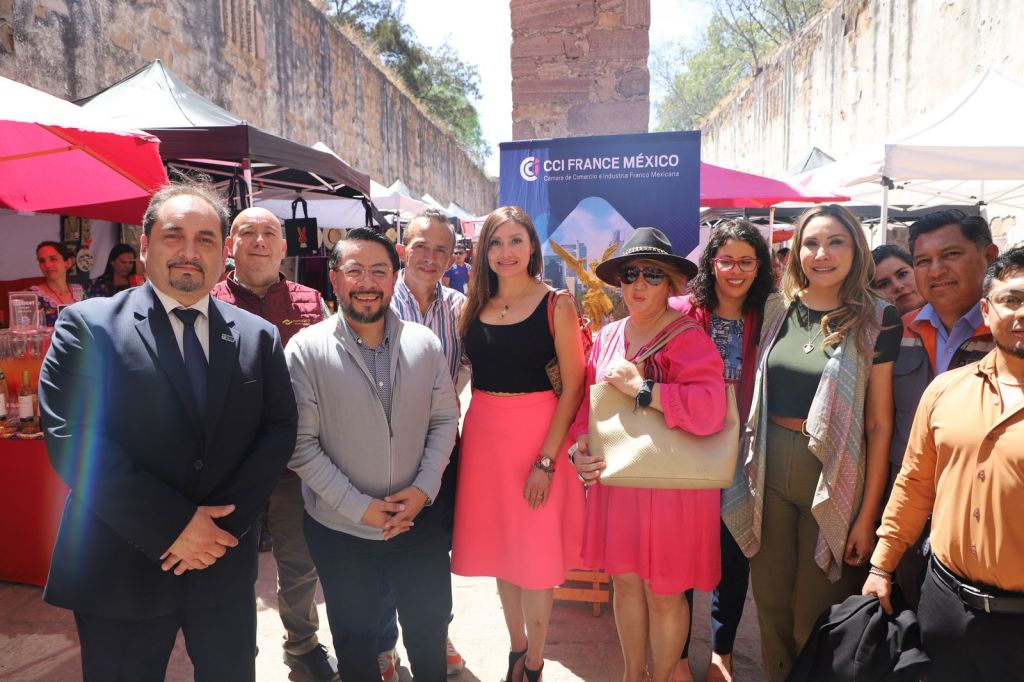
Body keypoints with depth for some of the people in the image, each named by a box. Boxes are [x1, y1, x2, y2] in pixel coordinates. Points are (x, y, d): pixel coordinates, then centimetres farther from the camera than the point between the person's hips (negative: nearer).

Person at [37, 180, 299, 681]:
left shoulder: (258, 337, 3)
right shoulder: (88, 325, -7)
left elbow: (279, 430, 1)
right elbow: (70, 438, -15)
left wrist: (225, 522, -12)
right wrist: (172, 527, -18)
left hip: (227, 566, 3)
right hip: (122, 569, -2)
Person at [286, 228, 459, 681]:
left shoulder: (424, 343, -5)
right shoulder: (306, 350, -13)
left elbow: (445, 420, 1)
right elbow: (301, 444, -14)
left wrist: (423, 488, -10)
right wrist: (359, 506, -16)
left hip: (420, 521, 2)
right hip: (340, 530, -2)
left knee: (430, 628, 21)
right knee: (355, 638, 20)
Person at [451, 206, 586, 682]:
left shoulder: (556, 305, -7)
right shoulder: (475, 307, 6)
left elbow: (572, 388, -11)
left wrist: (546, 460, -16)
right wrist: (455, 439, -5)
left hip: (538, 437, -4)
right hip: (482, 435, 5)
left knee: (535, 553, 5)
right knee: (498, 548, 16)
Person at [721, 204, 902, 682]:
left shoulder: (877, 320, -6)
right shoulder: (777, 309, 3)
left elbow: (880, 422, -6)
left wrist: (868, 513, -7)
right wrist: (749, 465, 6)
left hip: (835, 479, -3)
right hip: (770, 470, 3)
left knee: (815, 613, 10)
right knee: (770, 598, 14)